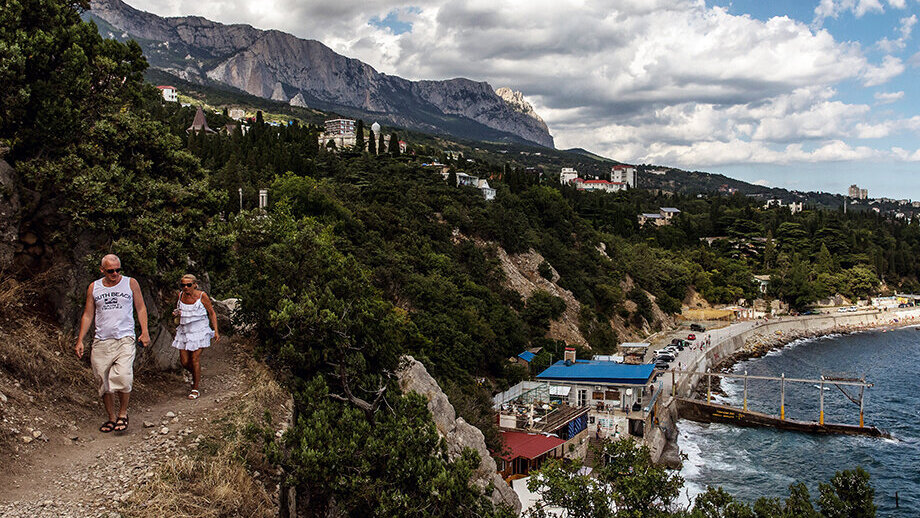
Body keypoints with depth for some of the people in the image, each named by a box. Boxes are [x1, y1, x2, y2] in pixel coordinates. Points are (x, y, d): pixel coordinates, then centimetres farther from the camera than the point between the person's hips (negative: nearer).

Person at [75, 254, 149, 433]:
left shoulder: (131, 283, 5)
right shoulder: (93, 288, 10)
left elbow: (140, 308, 10)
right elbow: (88, 315, 14)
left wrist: (144, 332, -1)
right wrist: (80, 340, 8)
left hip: (124, 339, -3)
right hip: (101, 341, 3)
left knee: (123, 377, -19)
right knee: (104, 383, 4)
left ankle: (123, 413, -1)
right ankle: (111, 417, 17)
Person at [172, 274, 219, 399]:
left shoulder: (202, 296, -10)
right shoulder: (180, 295, 1)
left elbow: (212, 313, -2)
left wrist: (216, 330, -6)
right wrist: (176, 313, -6)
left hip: (199, 331, -4)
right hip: (184, 331, 4)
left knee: (195, 359, -7)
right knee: (184, 361, 3)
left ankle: (195, 389, 7)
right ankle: (196, 375, 36)